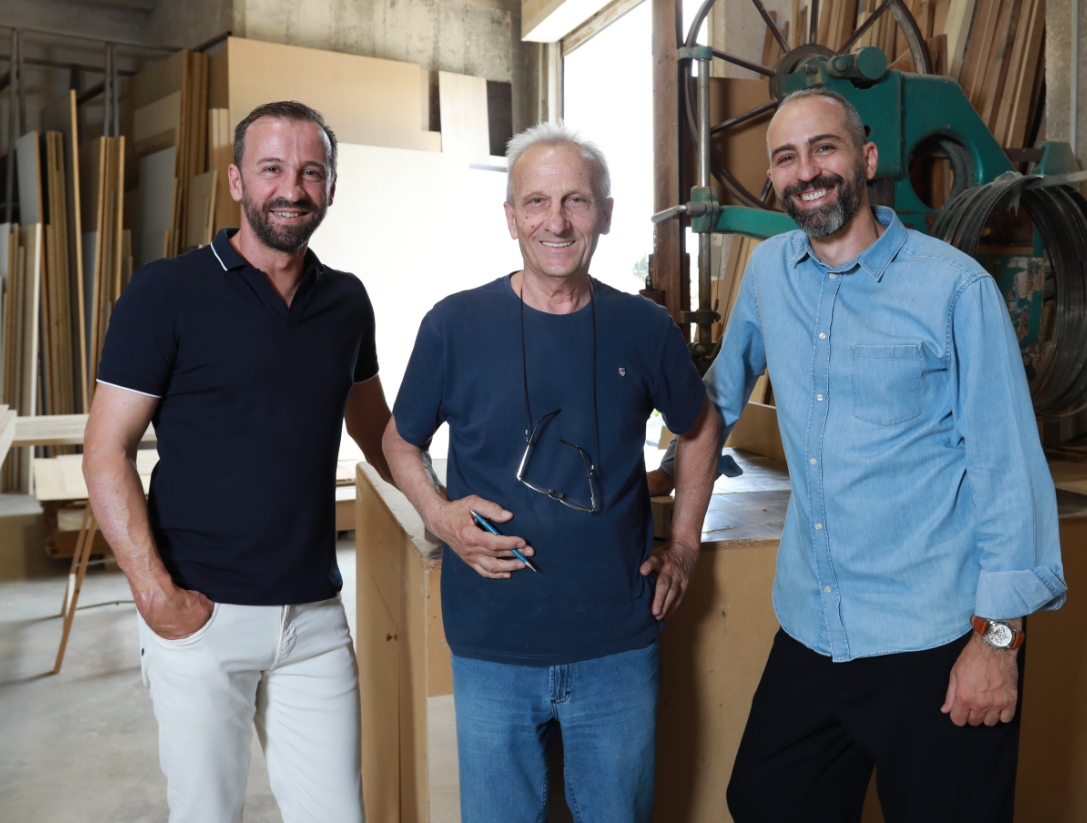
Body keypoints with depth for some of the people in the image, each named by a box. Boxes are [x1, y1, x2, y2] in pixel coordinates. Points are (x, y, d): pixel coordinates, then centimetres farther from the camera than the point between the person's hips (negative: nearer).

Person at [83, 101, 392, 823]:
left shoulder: (347, 300, 7)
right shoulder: (167, 292, -6)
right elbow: (106, 451, -7)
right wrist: (156, 594, -14)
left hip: (316, 614, 4)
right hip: (203, 615, -3)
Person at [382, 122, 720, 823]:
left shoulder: (644, 329, -3)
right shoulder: (455, 326, -7)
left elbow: (698, 428, 14)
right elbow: (401, 442, 6)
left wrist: (685, 545, 8)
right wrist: (440, 515, -11)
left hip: (619, 646, 2)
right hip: (493, 649, -1)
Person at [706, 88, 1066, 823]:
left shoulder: (954, 286, -9)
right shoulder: (769, 270, 4)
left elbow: (1009, 464, -9)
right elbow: (728, 380, 23)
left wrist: (998, 633, -11)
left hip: (935, 639, -4)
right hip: (811, 627, 5)